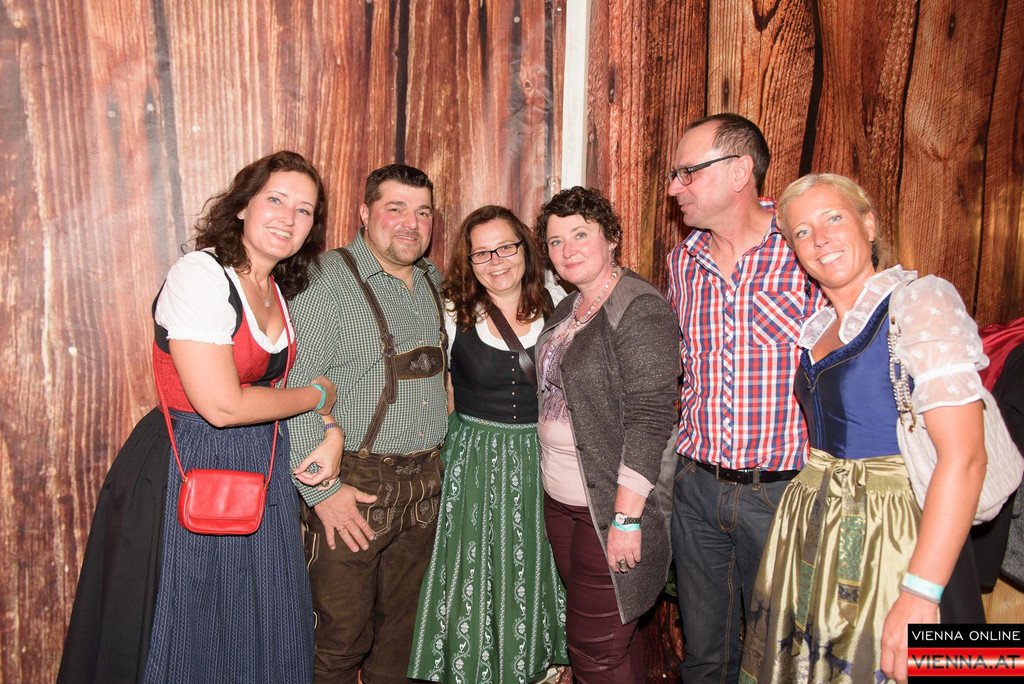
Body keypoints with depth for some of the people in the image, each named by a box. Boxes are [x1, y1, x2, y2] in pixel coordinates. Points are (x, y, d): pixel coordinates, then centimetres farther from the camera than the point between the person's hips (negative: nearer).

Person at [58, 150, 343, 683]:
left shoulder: (281, 290, 7)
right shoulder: (201, 274, -17)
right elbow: (222, 404, -23)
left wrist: (329, 431, -3)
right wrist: (316, 395, -10)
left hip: (263, 470, 8)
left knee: (260, 640, 20)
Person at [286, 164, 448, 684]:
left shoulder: (432, 281, 10)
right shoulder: (328, 281, -12)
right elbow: (292, 390, -17)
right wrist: (322, 490, -18)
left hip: (424, 486, 6)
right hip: (354, 486, -6)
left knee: (402, 626, 18)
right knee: (342, 637, 5)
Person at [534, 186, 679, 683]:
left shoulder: (640, 310, -15)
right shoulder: (568, 310, 11)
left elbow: (649, 418, -20)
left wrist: (626, 517, -22)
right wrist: (551, 481, 12)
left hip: (611, 505, -8)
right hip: (561, 497, 8)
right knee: (610, 636, 19)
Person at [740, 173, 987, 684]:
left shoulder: (920, 301, -12)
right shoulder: (817, 328, 9)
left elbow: (963, 458, -20)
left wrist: (920, 595, -24)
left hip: (892, 540, -6)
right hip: (813, 535, 7)